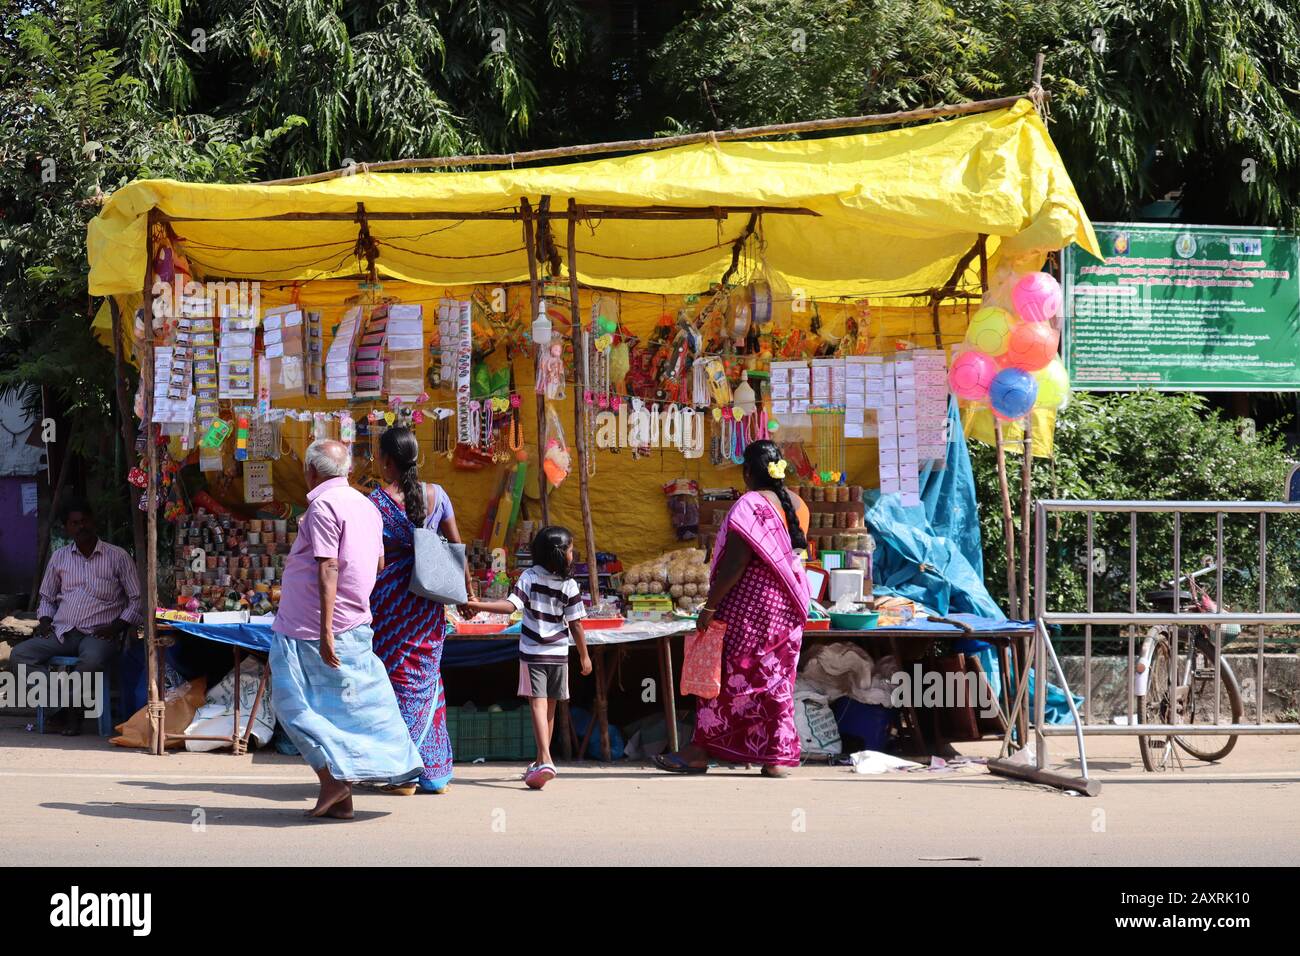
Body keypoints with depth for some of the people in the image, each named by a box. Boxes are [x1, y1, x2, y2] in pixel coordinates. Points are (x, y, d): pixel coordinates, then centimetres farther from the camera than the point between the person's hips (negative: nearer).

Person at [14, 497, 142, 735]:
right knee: (19, 655, -21)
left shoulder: (118, 557, 3)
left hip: (98, 634, -4)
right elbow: (47, 598, 25)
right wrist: (45, 623, 5)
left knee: (92, 661, -39)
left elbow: (137, 600, 3)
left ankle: (65, 705, -13)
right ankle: (69, 707, -18)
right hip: (61, 633, 4)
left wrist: (115, 627, -10)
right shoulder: (59, 557, 15)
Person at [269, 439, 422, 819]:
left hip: (310, 630, -9)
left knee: (294, 703, -1)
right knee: (341, 708, 10)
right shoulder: (365, 505, 14)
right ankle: (341, 799, 10)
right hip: (355, 627, 9)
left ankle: (333, 778, -10)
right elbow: (378, 564, 18)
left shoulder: (323, 505, -13)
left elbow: (328, 568, -20)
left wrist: (325, 630, -23)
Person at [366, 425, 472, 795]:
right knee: (427, 675, 14)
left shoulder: (375, 504, -12)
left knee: (397, 678, 5)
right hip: (428, 601, 4)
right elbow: (456, 547, 4)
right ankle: (436, 773, 17)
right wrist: (468, 591, 13)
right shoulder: (436, 496, 0)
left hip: (389, 600, -4)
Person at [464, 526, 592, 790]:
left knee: (538, 704, -10)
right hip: (559, 653, 2)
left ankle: (545, 760, -27)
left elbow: (511, 605, -20)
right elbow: (575, 625, -3)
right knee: (550, 708, 13)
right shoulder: (569, 585, -4)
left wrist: (479, 605, -19)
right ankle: (541, 762, 24)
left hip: (532, 652, -2)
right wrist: (584, 656, 6)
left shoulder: (530, 577, -7)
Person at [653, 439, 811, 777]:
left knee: (730, 674, 0)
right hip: (788, 606, 7)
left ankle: (701, 750, 7)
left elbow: (735, 563, -20)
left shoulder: (750, 505, -16)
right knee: (777, 677, 9)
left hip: (750, 605, -7)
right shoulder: (796, 504, 7)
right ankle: (779, 757, 8)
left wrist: (710, 606, -17)